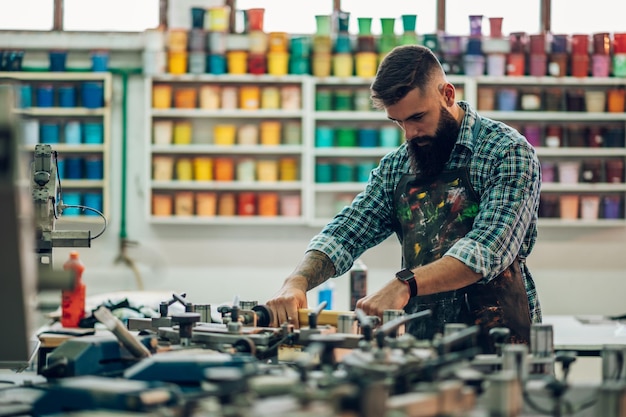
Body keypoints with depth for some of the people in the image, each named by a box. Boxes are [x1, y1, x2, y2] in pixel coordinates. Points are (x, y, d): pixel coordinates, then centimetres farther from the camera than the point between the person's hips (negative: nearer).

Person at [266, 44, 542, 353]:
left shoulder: (508, 151, -6)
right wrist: (296, 281, -14)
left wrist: (405, 284, -32)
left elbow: (489, 247, -19)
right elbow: (343, 235, 8)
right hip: (422, 342, 7)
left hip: (497, 342, -6)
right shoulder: (394, 168, 13)